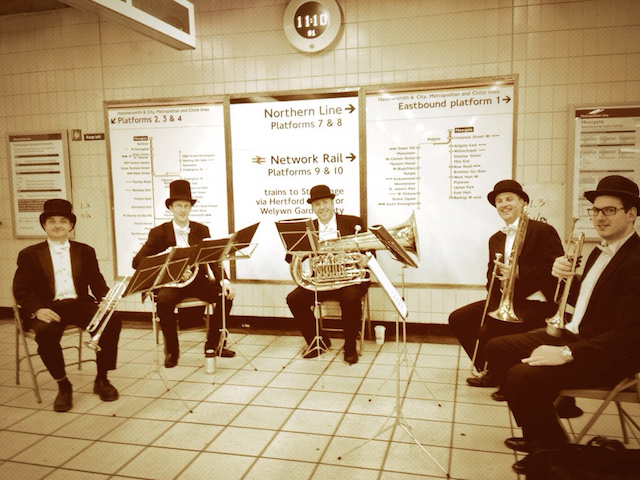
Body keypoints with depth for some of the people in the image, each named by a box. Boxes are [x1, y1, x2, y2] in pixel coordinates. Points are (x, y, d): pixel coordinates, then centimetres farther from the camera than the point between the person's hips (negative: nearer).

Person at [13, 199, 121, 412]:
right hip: (48, 307, -2)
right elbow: (21, 290, 1)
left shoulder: (85, 251, 15)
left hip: (80, 303, 2)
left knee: (112, 322, -26)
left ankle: (102, 380, -7)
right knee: (46, 333, -36)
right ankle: (63, 386, -12)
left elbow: (97, 282, 10)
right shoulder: (29, 255, 9)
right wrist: (38, 309, -19)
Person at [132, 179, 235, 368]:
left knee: (226, 294, -21)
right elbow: (138, 262, -5)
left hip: (197, 281, 3)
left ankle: (212, 344, -1)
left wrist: (224, 280, -20)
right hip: (169, 283, -2)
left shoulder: (201, 230, 8)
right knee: (164, 301, -34)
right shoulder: (159, 232, 2)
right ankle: (172, 350, -12)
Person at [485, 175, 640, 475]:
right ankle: (538, 435, 14)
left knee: (523, 375, -28)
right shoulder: (601, 251, 11)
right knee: (497, 348, 6)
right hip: (574, 333, 10)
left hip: (608, 353, -10)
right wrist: (563, 276, -3)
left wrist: (566, 353, -29)